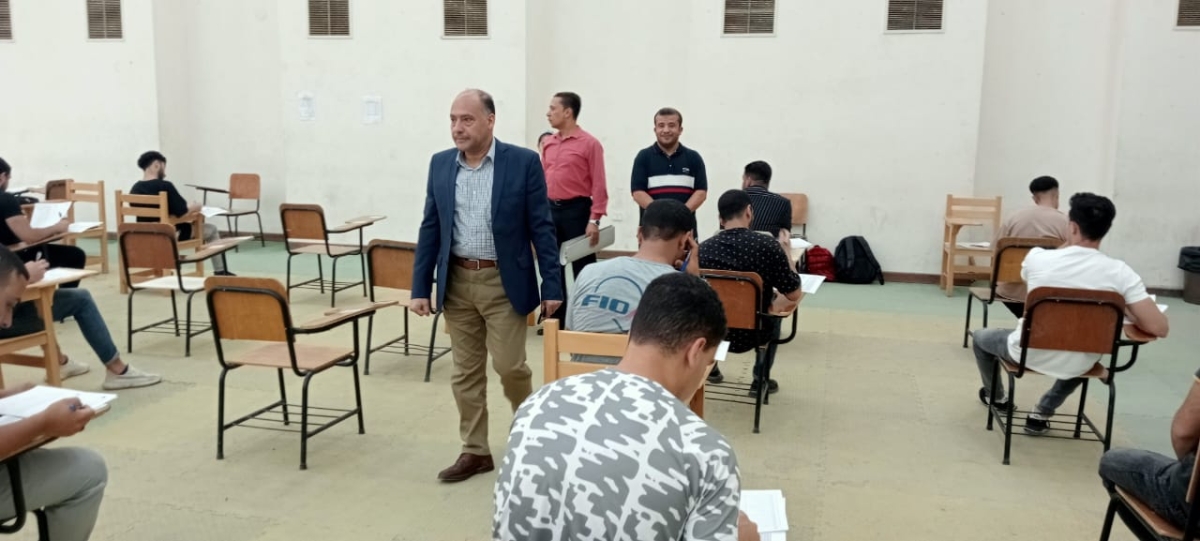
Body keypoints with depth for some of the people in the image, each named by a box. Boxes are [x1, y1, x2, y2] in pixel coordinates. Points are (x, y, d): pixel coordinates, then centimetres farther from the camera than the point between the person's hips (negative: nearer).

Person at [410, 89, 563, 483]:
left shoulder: (523, 162, -7)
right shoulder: (440, 164, 5)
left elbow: (541, 227, -6)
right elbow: (430, 229, 7)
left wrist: (552, 286, -10)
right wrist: (420, 287, 3)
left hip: (504, 282, -4)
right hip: (457, 282, 4)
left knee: (509, 365, -2)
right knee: (465, 371, 9)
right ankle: (474, 450, 21)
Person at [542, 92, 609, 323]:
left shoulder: (589, 143, -7)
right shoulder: (548, 144, 10)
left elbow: (598, 185, -10)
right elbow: (543, 180, 15)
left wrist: (594, 220, -17)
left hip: (576, 210, -6)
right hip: (550, 210, 6)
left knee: (582, 269, 1)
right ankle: (556, 319, 21)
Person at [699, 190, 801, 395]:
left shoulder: (702, 249, -14)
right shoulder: (768, 246, -19)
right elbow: (794, 295, -10)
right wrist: (787, 253, 4)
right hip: (752, 335, -1)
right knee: (775, 310, 32)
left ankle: (710, 368, 43)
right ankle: (760, 380, 32)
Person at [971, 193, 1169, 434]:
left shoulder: (1037, 257, -17)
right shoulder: (1120, 272, -18)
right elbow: (1159, 328, -19)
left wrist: (1068, 245, 10)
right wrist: (1124, 310, -1)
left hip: (1028, 355, -1)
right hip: (1076, 366, 1)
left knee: (981, 336, 30)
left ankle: (997, 398, 53)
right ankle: (1042, 415, 31)